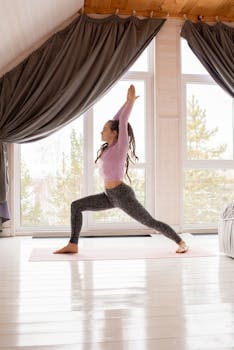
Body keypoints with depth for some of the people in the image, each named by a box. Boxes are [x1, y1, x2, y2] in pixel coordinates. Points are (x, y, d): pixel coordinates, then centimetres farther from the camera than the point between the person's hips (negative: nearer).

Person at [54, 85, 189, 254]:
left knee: (150, 222, 1)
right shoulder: (110, 147, 9)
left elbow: (122, 121, -13)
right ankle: (73, 245, 2)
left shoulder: (121, 146, -11)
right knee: (76, 205, 1)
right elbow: (116, 120, 15)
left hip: (123, 194, -8)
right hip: (111, 195, 8)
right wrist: (128, 101, 20)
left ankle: (181, 242, 19)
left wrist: (131, 100, -6)